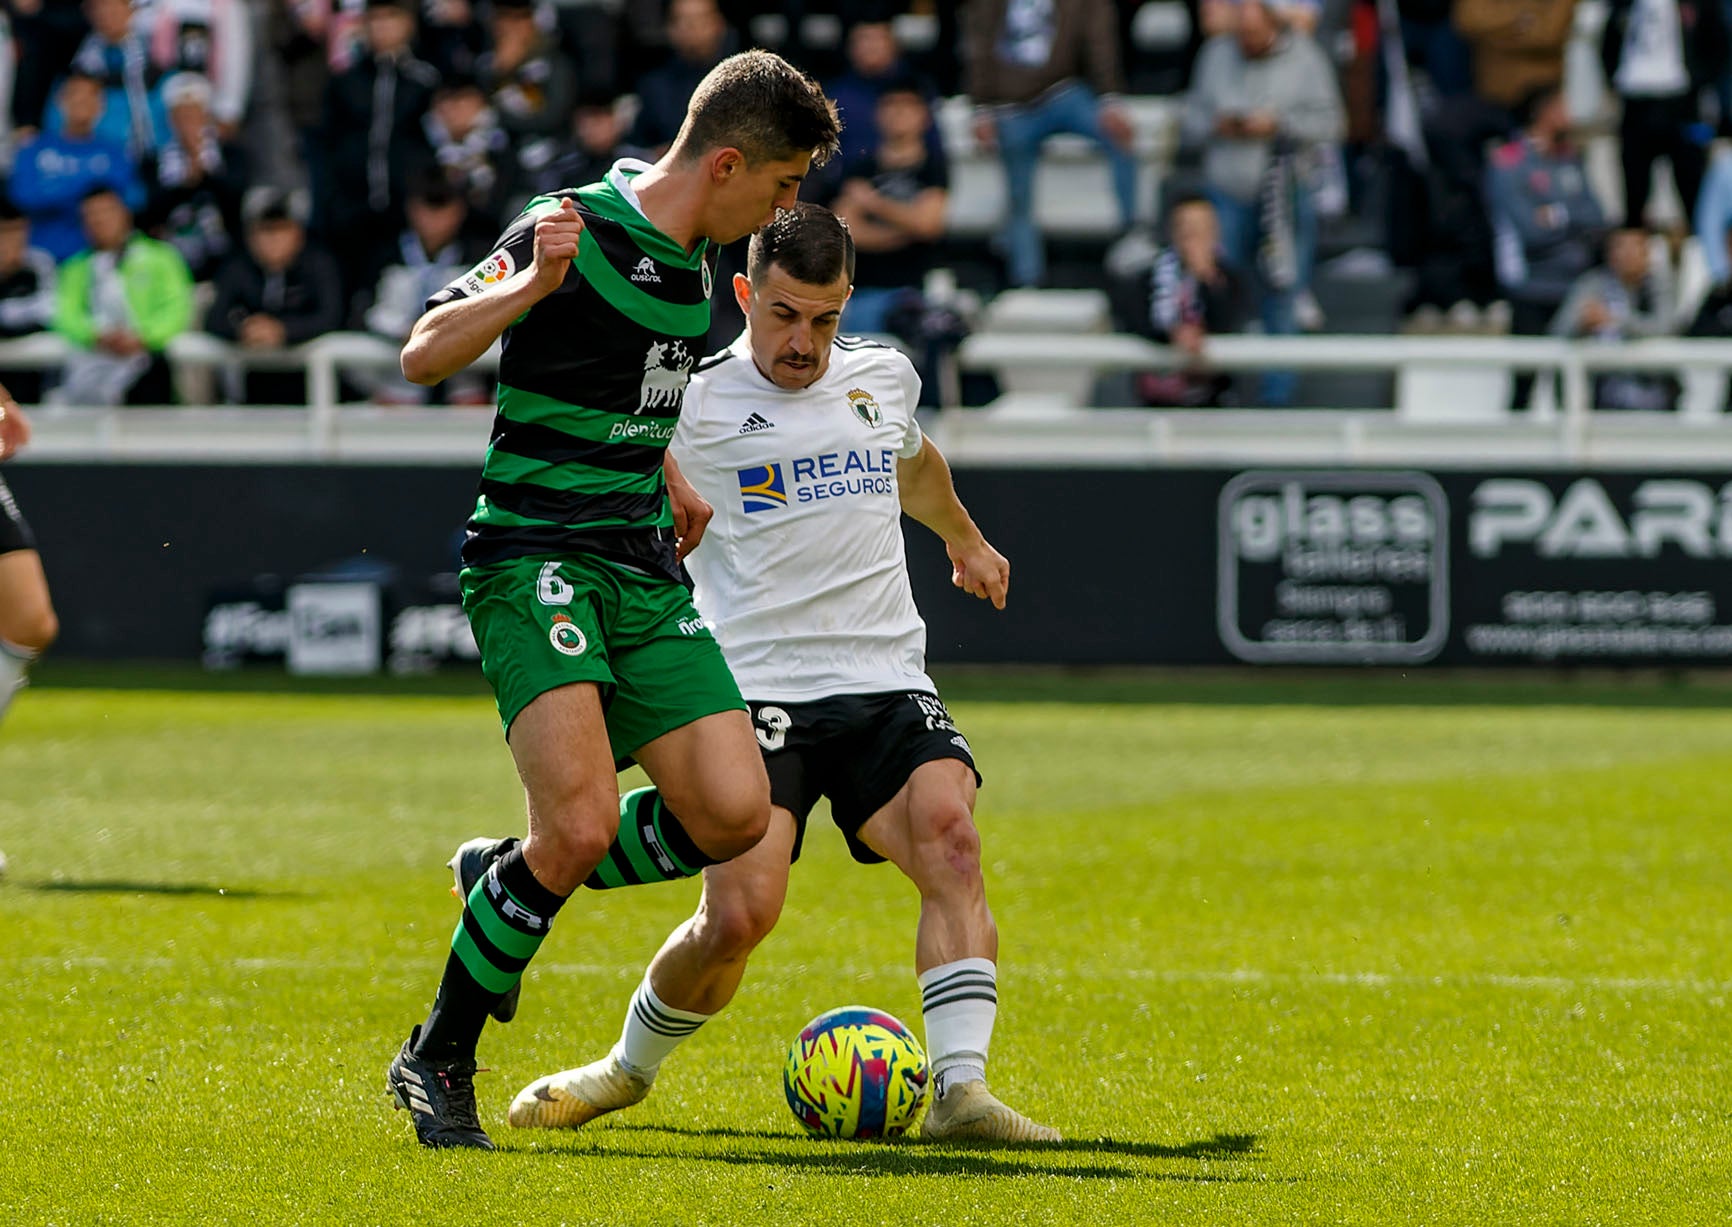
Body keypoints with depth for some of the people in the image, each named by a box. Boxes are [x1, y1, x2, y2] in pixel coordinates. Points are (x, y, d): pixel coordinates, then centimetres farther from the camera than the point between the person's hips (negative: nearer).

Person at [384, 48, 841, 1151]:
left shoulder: (697, 261, 12)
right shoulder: (575, 230, -13)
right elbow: (422, 355, -19)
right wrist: (531, 284, -32)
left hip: (645, 569, 8)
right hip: (535, 559, -8)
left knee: (733, 814, -7)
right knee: (583, 827, -21)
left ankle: (509, 877, 18)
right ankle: (437, 1062, -3)